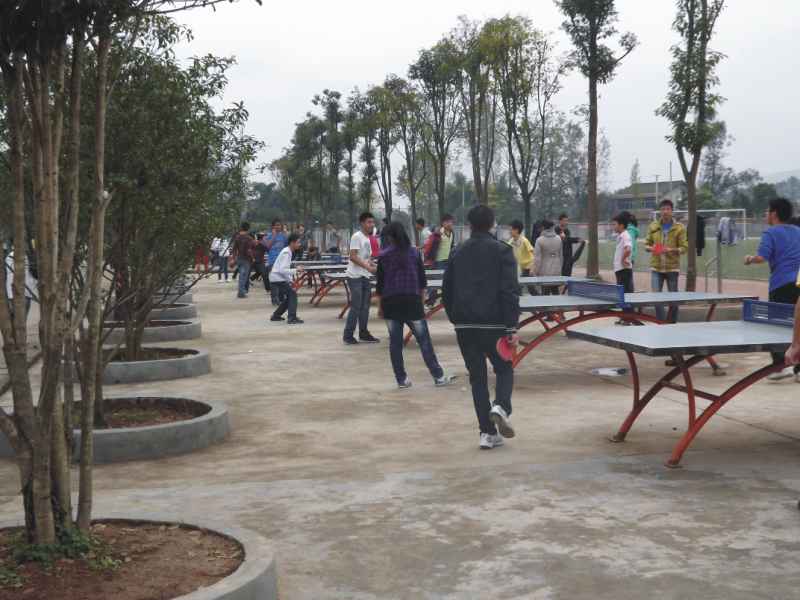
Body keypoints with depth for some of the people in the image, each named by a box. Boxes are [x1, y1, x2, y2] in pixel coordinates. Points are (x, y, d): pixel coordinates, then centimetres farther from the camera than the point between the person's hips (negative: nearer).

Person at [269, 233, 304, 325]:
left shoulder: (287, 252, 12)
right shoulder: (286, 253, -18)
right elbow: (282, 270, -25)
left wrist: (290, 281, 14)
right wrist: (296, 270, -24)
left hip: (277, 279, 10)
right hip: (277, 279, -10)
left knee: (289, 298, 17)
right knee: (292, 294, -13)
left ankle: (276, 316, 26)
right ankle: (292, 318, -16)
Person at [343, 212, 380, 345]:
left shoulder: (368, 238, 17)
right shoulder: (357, 237, -11)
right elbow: (353, 257, -18)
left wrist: (374, 267, 8)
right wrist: (368, 267, -23)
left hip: (366, 277, 9)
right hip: (355, 277, -9)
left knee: (365, 306, 11)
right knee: (356, 306, -9)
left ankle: (363, 333, 18)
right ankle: (348, 335, -3)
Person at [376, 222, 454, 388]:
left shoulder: (383, 256, -1)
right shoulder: (414, 253, 2)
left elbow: (380, 282, 1)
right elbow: (422, 279, 5)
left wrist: (380, 303, 11)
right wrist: (420, 297, 18)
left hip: (390, 302, 0)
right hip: (412, 300, 0)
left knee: (395, 342, 7)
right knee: (424, 340, 3)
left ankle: (401, 379, 8)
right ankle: (438, 376, 3)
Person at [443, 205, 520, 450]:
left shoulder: (459, 253, 10)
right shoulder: (501, 251, -5)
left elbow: (446, 290, 13)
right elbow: (509, 291, -12)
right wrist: (512, 327, -11)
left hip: (464, 325, 4)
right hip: (493, 323, -4)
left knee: (477, 377, 10)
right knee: (504, 369, 14)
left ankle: (488, 432, 8)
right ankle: (501, 406, -16)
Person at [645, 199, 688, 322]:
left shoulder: (679, 228, -2)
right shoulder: (653, 227, 7)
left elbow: (684, 247, -4)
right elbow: (646, 244, 13)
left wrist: (671, 250, -22)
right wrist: (651, 248, -10)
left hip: (672, 267, -2)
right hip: (656, 267, 2)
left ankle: (673, 323, 19)